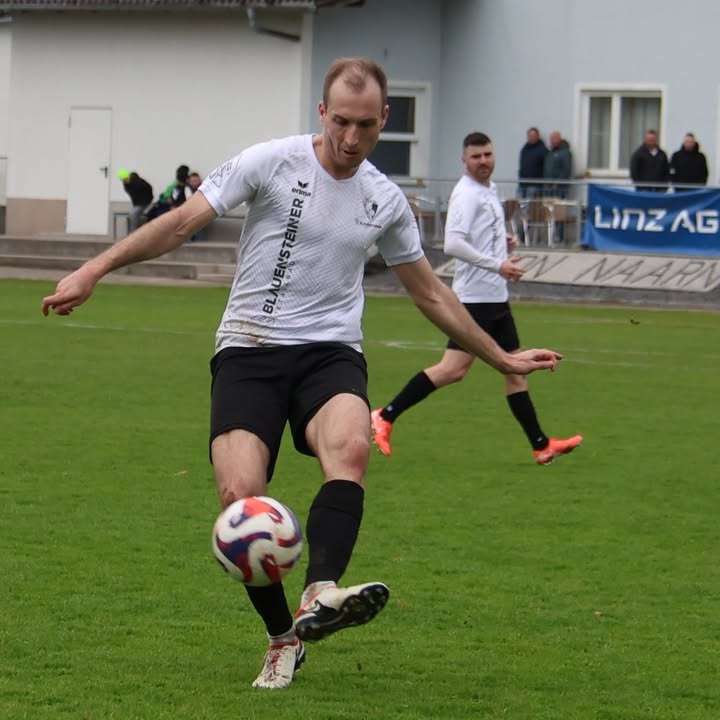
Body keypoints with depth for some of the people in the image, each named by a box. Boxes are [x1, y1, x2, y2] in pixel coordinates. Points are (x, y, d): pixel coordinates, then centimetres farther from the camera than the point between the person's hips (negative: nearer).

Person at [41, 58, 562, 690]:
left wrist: (503, 358, 27)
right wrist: (94, 270, -12)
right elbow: (183, 221, -3)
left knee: (351, 447, -33)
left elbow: (430, 292, 23)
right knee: (241, 494, -22)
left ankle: (319, 597, -49)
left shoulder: (387, 200, 10)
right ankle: (283, 639, -4)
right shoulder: (272, 162, -2)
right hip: (250, 351, -2)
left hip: (331, 353, 2)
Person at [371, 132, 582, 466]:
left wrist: (503, 241, 10)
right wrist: (498, 265, -24)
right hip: (475, 297, -10)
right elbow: (453, 244, -24)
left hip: (496, 298, 10)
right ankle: (384, 417, -9)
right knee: (453, 368, -15)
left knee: (515, 371, 10)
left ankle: (541, 445, 13)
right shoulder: (466, 194, -13)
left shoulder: (488, 190, 16)